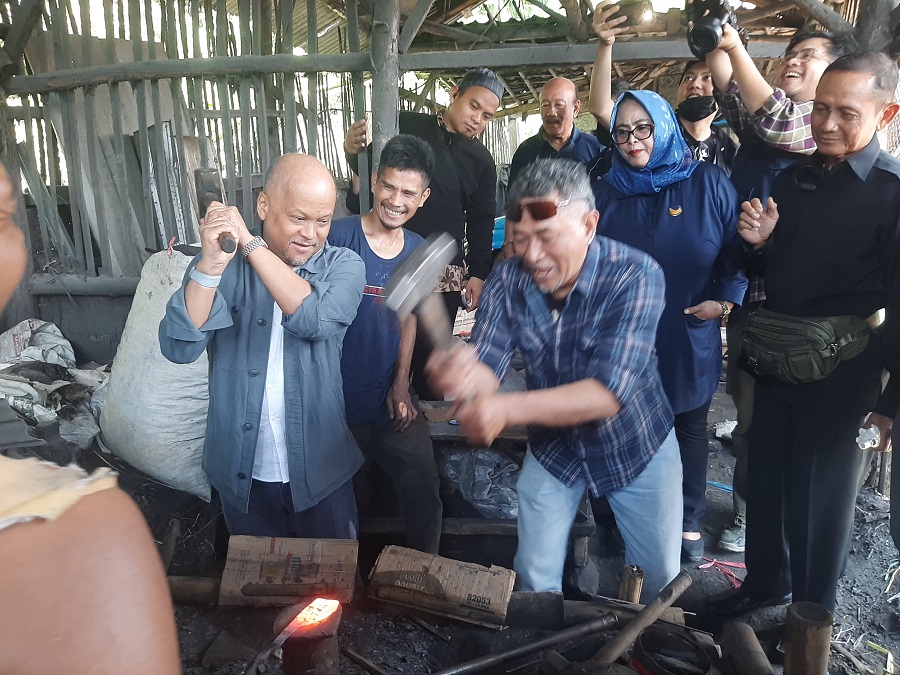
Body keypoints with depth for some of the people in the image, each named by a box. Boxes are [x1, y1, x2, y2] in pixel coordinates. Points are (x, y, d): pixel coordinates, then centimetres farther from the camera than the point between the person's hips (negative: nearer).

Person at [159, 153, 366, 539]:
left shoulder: (344, 267, -7)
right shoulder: (223, 266, -5)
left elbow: (317, 318, -27)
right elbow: (179, 348, -18)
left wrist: (250, 243, -25)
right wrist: (210, 265, -30)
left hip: (320, 470, -1)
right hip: (242, 473, 1)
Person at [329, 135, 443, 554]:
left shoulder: (418, 251, 3)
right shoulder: (338, 237, -13)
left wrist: (401, 384, 1)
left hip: (389, 398, 3)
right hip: (337, 398, -3)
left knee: (424, 492, -3)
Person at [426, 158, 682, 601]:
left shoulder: (635, 276, -29)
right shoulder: (508, 279, -17)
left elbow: (609, 393, -36)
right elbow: (487, 373, -23)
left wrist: (507, 408, -47)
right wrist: (462, 373, -48)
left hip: (636, 444, -2)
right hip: (553, 445, 2)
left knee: (661, 576, 15)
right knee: (535, 577, 11)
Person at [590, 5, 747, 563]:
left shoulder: (709, 183, -3)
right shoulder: (607, 192, 3)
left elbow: (739, 250, 1)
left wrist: (725, 299, -10)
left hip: (689, 340, -1)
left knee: (690, 428, 15)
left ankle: (689, 524, 34)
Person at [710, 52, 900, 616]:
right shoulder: (797, 177, 5)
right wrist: (761, 242, -9)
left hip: (840, 379, -5)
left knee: (819, 501, 9)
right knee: (765, 481, 17)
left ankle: (812, 617, 31)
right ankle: (765, 581, 40)